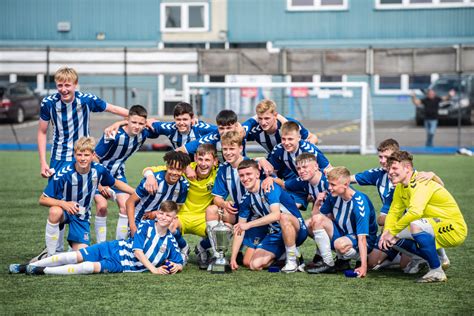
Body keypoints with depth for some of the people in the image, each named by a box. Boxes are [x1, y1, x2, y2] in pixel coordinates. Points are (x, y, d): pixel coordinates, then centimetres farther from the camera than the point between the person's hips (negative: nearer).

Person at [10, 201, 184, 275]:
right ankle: (27, 266, -5)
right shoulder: (146, 226, -4)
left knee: (91, 267, -27)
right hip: (114, 249, 0)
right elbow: (137, 250, -12)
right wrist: (153, 268, -23)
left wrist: (176, 266, -19)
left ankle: (43, 271, -23)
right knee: (75, 256, -14)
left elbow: (179, 262, 6)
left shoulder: (170, 241, 0)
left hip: (122, 265, 0)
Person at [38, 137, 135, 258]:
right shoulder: (63, 174, -25)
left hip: (82, 216, 3)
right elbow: (43, 200, -23)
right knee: (55, 211, -41)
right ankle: (50, 255, -23)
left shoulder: (99, 170, -14)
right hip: (64, 211, -3)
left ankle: (74, 244, 26)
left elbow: (115, 183, 8)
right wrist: (63, 204, -39)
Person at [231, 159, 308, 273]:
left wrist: (249, 224, -36)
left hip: (296, 230, -6)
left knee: (284, 217, -40)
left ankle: (292, 261, -22)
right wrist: (233, 258, 0)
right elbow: (239, 230, 5)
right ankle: (282, 254, 17)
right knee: (255, 264, -13)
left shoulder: (270, 187, -18)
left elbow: (276, 215, -35)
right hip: (274, 235, 6)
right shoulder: (246, 199, 2)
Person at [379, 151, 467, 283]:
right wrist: (386, 233, -16)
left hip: (454, 230, -10)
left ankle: (437, 272, -22)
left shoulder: (420, 183, -23)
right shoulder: (400, 187, 6)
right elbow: (394, 212, 5)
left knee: (416, 225, -35)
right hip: (436, 230, 10)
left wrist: (392, 232, -30)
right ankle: (438, 259, 15)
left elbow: (415, 212, -37)